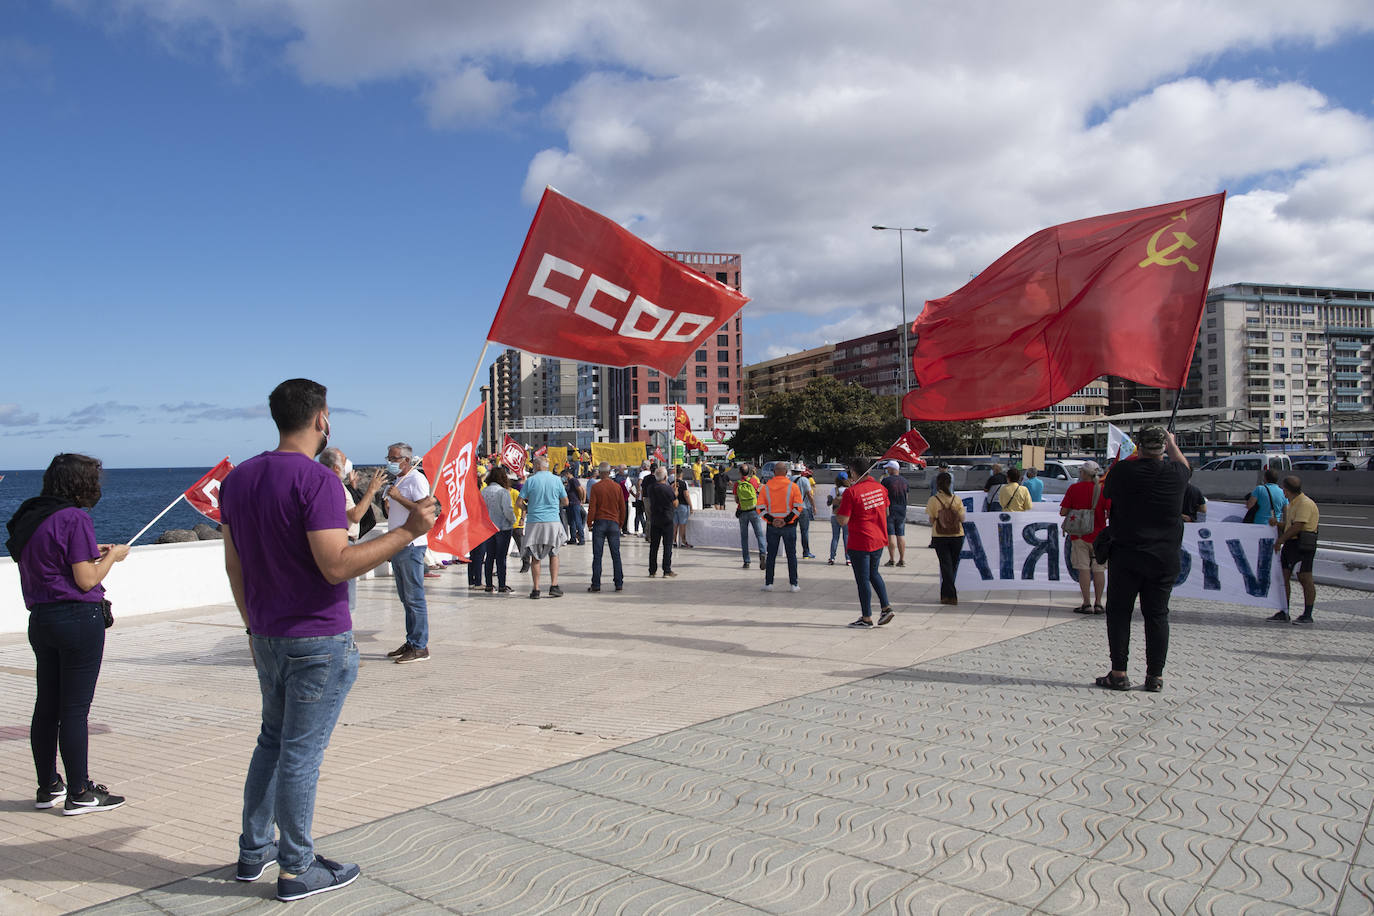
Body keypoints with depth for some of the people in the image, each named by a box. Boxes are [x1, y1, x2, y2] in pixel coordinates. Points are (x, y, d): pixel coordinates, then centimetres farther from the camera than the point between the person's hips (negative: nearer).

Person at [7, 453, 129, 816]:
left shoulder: (28, 517, 10)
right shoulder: (75, 518, -15)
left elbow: (51, 562, 16)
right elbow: (86, 580, -16)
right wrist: (112, 556, 0)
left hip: (40, 619, 8)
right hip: (78, 619, -8)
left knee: (46, 707, 14)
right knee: (75, 710, -1)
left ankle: (48, 788, 25)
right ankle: (79, 794, 6)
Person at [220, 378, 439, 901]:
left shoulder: (238, 479, 7)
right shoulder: (316, 480, -19)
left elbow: (234, 566, 12)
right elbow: (337, 566, -25)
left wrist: (254, 626, 22)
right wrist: (408, 530, -21)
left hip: (268, 637, 8)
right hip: (319, 642, -8)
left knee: (273, 742, 21)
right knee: (301, 753, 2)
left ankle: (253, 852, 31)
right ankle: (297, 870, 14)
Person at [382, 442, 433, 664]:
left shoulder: (417, 479, -9)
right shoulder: (398, 480, 20)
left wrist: (398, 497, -20)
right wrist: (388, 504, 13)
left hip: (411, 545, -10)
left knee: (414, 597, -8)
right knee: (405, 598, 12)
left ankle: (420, 647, -4)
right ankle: (411, 643, 18)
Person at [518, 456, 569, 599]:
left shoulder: (530, 481, -3)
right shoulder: (556, 480, 2)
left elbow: (520, 503, -4)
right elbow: (565, 502, 8)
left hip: (534, 521, -1)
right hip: (553, 521, 1)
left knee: (535, 557, 5)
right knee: (553, 554, 14)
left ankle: (536, 589, 5)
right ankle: (554, 586, 5)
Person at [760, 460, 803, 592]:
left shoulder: (766, 487, 0)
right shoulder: (793, 486, -6)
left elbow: (760, 507, -3)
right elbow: (798, 507, -12)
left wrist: (771, 520, -8)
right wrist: (786, 520, -12)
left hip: (772, 526, 2)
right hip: (789, 526, -2)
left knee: (771, 555, 10)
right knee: (791, 555, 7)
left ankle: (768, 583, 11)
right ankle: (794, 584, 8)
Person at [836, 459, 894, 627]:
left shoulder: (851, 492, -17)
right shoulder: (880, 487, 3)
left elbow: (843, 521, -18)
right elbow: (886, 511, 16)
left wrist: (837, 509, 0)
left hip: (860, 543, -6)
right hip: (879, 540, 7)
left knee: (863, 579, 2)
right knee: (873, 573, 24)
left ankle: (866, 618, 8)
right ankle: (885, 607, 15)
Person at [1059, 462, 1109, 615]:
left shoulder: (1074, 489, -4)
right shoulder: (1103, 489, -3)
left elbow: (1063, 512, -6)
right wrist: (1104, 517, 11)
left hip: (1079, 534, -1)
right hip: (1098, 534, 1)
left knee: (1083, 569, 0)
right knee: (1099, 569, 8)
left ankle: (1087, 604, -3)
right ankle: (1098, 603, 9)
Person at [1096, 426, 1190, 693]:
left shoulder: (1122, 470, -10)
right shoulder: (1176, 473, -3)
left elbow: (1105, 493, 11)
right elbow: (1183, 463, 23)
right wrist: (1172, 443, 38)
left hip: (1127, 555, -2)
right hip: (1165, 558, 2)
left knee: (1119, 611, 6)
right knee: (1157, 615, 8)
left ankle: (1118, 673, 5)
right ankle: (1155, 676, 11)